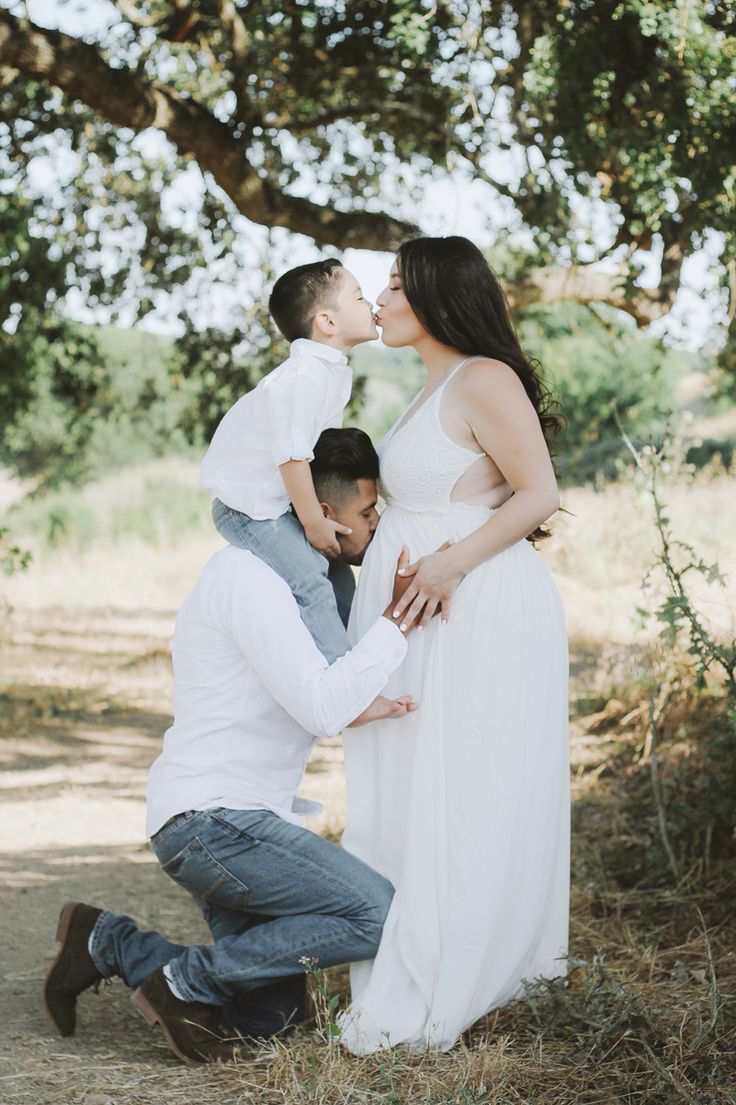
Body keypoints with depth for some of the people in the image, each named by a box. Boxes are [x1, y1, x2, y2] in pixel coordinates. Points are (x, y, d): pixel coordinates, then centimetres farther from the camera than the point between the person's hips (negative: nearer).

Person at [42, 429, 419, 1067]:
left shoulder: (283, 581, 17)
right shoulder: (248, 575, -15)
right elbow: (322, 706, -22)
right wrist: (399, 616, -17)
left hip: (234, 824, 10)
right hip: (210, 819, -10)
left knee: (273, 1015, 6)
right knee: (378, 917, -20)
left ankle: (110, 942, 11)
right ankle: (190, 979, -10)